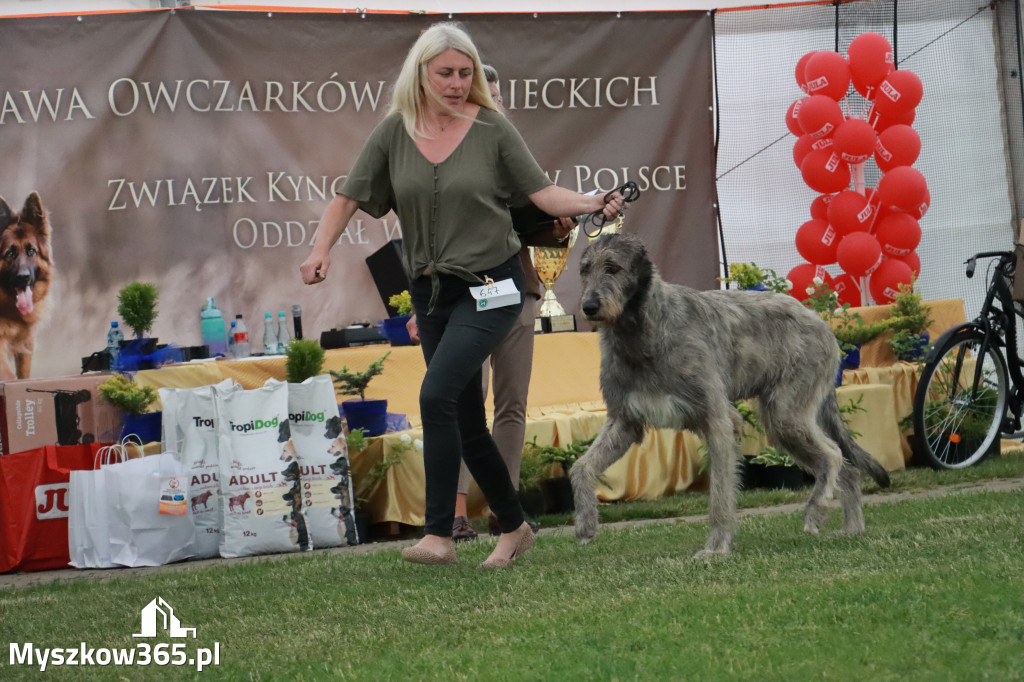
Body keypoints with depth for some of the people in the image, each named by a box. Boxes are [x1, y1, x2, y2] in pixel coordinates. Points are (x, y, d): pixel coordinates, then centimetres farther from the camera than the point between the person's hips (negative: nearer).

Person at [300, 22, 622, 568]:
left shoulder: (491, 128, -5)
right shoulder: (394, 132, 2)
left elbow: (542, 193, -4)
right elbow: (349, 198, 5)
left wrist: (591, 203, -22)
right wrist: (321, 251, -10)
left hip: (489, 286, -5)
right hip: (430, 291, 5)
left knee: (437, 394, -22)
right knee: (466, 421, 10)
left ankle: (438, 535, -22)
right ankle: (513, 527, 29)